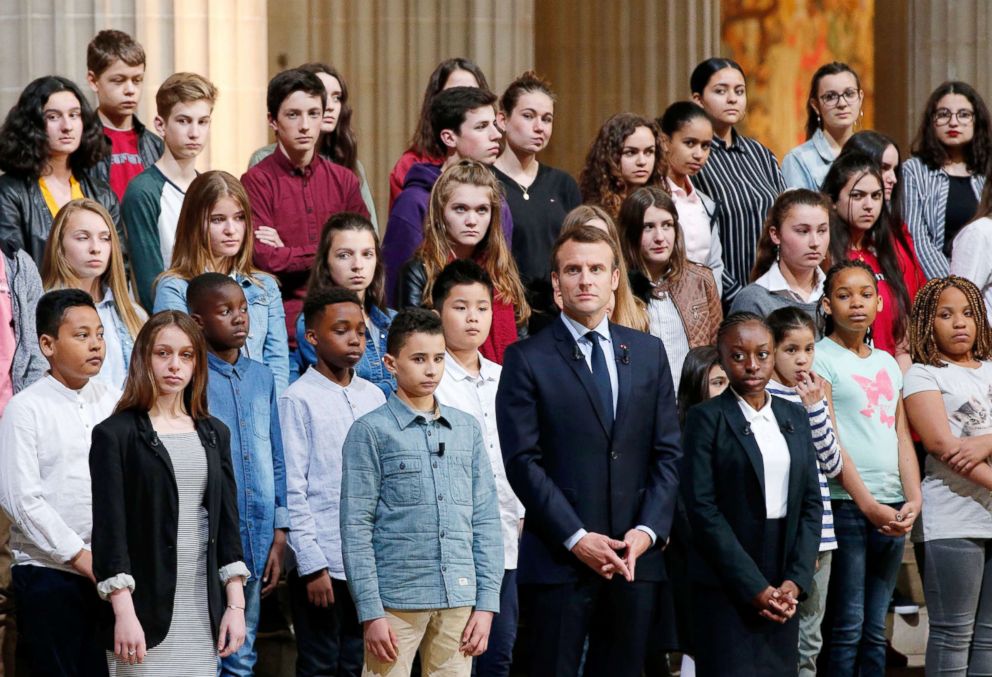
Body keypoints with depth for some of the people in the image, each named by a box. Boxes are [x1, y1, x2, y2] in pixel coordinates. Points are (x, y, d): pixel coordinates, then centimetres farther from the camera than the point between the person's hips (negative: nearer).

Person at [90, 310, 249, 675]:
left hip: (204, 612, 4)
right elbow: (109, 527, -8)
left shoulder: (213, 433, 14)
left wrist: (236, 604, 5)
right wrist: (124, 613, -15)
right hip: (147, 609, -4)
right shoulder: (116, 434, -2)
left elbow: (228, 519, 13)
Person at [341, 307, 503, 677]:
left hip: (459, 601, 4)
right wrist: (370, 612, -9)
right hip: (396, 601, -4)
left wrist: (486, 602, 6)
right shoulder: (370, 431, -1)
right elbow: (356, 527, -4)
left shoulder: (467, 428, 12)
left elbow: (485, 519, 12)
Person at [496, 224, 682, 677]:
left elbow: (667, 452, 10)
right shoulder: (527, 359, 0)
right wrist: (576, 538, -13)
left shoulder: (648, 353, 13)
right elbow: (523, 462, -6)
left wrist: (648, 531, -4)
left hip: (636, 557, 4)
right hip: (559, 557, -3)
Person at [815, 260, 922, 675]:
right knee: (846, 628, -6)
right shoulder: (821, 357, -2)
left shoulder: (888, 363, 17)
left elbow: (902, 437, 13)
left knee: (874, 629, 8)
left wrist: (913, 499, -2)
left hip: (892, 509, 6)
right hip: (845, 505, -6)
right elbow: (827, 440, -9)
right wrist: (868, 504, -15)